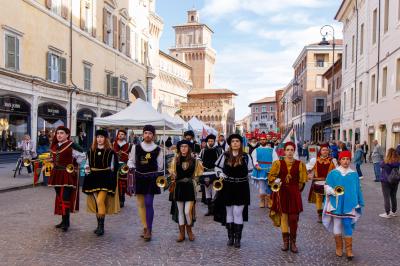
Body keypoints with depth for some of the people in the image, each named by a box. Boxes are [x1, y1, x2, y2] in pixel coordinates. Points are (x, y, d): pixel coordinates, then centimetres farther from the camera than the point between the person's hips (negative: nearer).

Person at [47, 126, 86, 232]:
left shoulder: (71, 145, -10)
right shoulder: (54, 146, 12)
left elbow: (83, 155, -4)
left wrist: (74, 164, -3)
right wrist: (55, 166, 14)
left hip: (68, 175, -7)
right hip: (57, 174, 8)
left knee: (65, 197, -10)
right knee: (59, 197, 12)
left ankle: (66, 222, -3)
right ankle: (64, 220, 24)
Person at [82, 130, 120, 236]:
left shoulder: (110, 151, -2)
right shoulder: (91, 151, 9)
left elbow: (113, 166, 2)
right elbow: (87, 163, 16)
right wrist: (87, 169, 0)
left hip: (105, 178, -4)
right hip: (94, 178, 4)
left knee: (100, 201, -17)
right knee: (96, 202, 9)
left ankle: (101, 226, -7)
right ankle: (99, 225, 21)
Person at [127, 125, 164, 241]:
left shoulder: (157, 150, -1)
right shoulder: (136, 147, 3)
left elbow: (160, 166, 6)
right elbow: (131, 160, 13)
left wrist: (158, 177, 3)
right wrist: (131, 168, -5)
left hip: (151, 178, -3)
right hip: (139, 177, 3)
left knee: (148, 204, -10)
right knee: (141, 204, 10)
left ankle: (149, 231, -2)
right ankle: (145, 227, 24)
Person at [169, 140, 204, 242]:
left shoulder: (194, 160, -1)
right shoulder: (175, 159, 4)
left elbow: (198, 173, 10)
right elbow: (172, 173, 8)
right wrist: (172, 177, -11)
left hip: (190, 187, -2)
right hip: (179, 187, 2)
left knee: (188, 211, -6)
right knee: (180, 211, 9)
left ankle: (189, 230, 21)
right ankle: (181, 233, 23)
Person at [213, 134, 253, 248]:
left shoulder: (246, 156, -1)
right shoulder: (225, 155, 0)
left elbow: (249, 170, 10)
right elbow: (217, 167, 12)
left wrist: (242, 178, 1)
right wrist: (220, 174, -4)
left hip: (241, 188, -1)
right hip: (227, 187, 2)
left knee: (237, 213, -3)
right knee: (229, 212, 9)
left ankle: (237, 238, 9)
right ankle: (230, 237, 22)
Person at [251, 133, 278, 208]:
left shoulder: (272, 150, 12)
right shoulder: (256, 150, 12)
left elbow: (275, 159, 3)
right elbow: (254, 158, -1)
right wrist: (256, 165, -20)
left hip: (269, 170, 0)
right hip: (260, 170, 0)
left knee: (269, 187, 0)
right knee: (261, 186, -1)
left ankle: (268, 202, 11)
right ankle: (262, 201, 13)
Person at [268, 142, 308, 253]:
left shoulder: (299, 164, 3)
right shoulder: (278, 163, 2)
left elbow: (302, 181, 7)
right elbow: (271, 176, 3)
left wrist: (296, 190, 3)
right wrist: (275, 181, -16)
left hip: (294, 194, 0)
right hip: (282, 193, 0)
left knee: (293, 218, 0)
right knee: (283, 217, 5)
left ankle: (293, 242, 13)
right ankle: (285, 241, 19)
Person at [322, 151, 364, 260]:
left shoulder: (354, 174, 4)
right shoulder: (333, 173, -1)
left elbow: (357, 190, 9)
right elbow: (327, 186, 2)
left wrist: (358, 204, 9)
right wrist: (332, 191, -18)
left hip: (349, 204, 0)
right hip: (336, 204, 0)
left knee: (347, 226, -3)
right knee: (337, 225, 7)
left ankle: (349, 249, 9)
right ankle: (339, 248, 23)